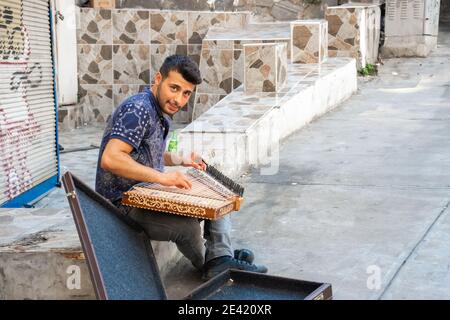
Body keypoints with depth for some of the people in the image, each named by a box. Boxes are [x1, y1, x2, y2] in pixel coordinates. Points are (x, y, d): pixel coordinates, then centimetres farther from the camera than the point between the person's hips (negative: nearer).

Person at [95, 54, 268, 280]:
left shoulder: (162, 113, 10)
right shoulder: (138, 109, -21)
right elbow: (110, 159, -33)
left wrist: (181, 161, 10)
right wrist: (162, 177, -33)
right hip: (124, 202, -10)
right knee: (188, 224, -29)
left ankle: (221, 258, -9)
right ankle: (209, 266, 2)